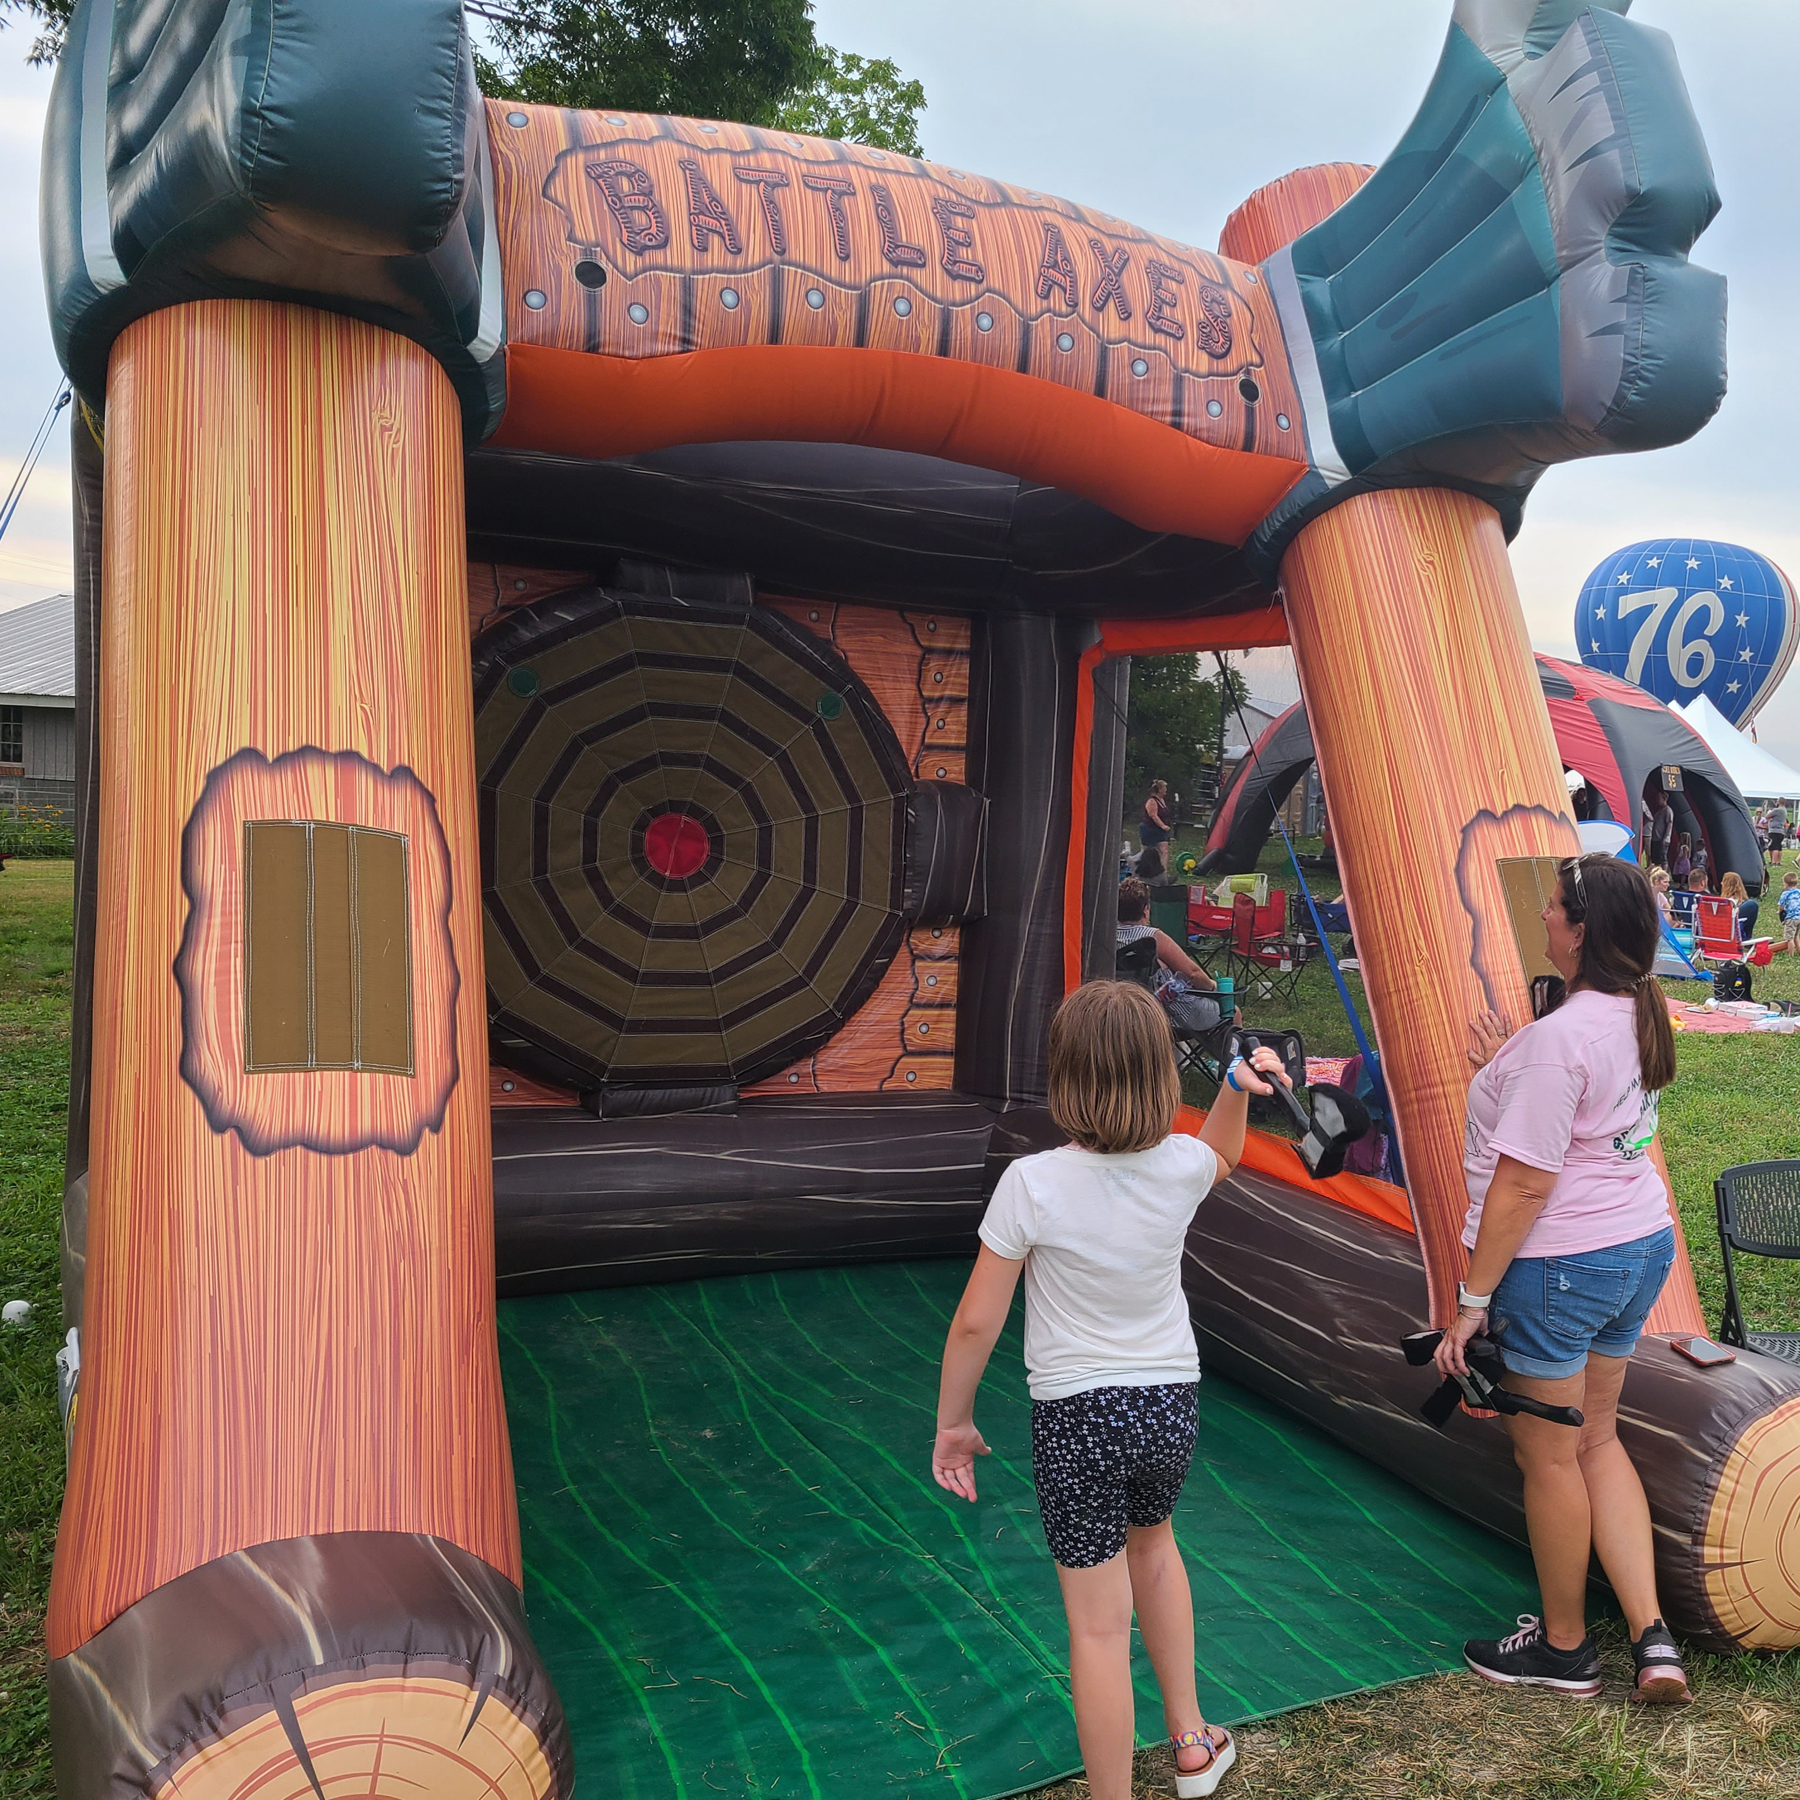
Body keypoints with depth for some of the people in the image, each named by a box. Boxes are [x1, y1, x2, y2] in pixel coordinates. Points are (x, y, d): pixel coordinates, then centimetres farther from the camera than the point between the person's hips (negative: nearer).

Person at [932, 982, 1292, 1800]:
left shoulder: (1032, 1184, -22)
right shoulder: (1181, 1167, -11)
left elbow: (976, 1322, -14)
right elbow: (1221, 1152, 17)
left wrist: (952, 1423, -1)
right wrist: (1236, 1087, 1)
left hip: (1076, 1419, -5)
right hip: (1171, 1404, 5)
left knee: (1099, 1625, 7)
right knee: (1152, 1543, 32)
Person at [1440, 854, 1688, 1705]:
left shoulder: (1557, 1038, -25)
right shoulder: (1639, 1015, 2)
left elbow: (1523, 1186, -23)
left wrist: (1473, 1299, -16)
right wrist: (1506, 1075, 14)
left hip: (1561, 1264, -9)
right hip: (1643, 1248, 9)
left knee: (1549, 1456, 9)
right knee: (1597, 1439, 20)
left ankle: (1563, 1646, 27)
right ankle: (1653, 1636, 20)